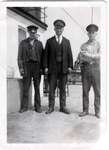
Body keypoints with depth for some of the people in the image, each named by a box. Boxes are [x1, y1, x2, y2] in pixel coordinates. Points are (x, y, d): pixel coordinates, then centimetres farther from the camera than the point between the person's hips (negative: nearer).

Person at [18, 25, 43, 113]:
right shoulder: (23, 43, 12)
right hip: (27, 66, -1)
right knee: (25, 87, -3)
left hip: (37, 66, 1)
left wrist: (42, 67, -1)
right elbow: (20, 56, 7)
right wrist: (20, 67, -4)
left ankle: (37, 106, 9)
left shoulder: (39, 43, 15)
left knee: (37, 87, 3)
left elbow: (42, 56, 9)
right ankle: (24, 106, 5)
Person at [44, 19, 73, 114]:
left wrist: (70, 66, -2)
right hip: (52, 68, -1)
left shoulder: (67, 41, 14)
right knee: (51, 88, 1)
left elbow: (69, 55, 9)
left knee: (63, 88, 5)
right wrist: (45, 67, -5)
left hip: (63, 68, 1)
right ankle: (51, 107, 9)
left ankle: (63, 107, 12)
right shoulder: (49, 41, 9)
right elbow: (46, 55, 4)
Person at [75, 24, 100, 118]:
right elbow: (80, 56, 11)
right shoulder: (83, 45, 15)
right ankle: (85, 110, 14)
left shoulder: (99, 44, 8)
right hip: (85, 68, 2)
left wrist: (88, 55, -18)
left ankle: (98, 111, 10)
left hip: (95, 67, -2)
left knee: (97, 91, 0)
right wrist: (78, 61, -11)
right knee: (85, 90, 5)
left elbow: (99, 55, -7)